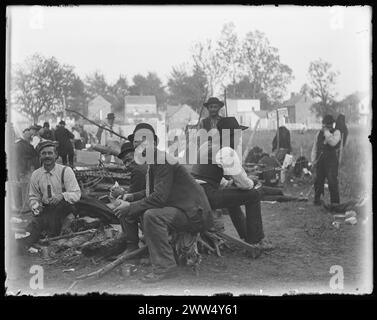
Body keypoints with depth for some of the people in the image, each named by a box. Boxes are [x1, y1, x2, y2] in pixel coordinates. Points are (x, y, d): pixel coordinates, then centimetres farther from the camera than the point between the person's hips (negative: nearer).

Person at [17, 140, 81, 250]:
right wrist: (36, 206, -6)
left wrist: (62, 196, -32)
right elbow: (33, 196, 17)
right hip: (45, 210, 3)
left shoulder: (65, 171, -6)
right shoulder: (36, 175, 6)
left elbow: (76, 194, -12)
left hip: (64, 209, -3)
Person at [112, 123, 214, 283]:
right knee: (126, 208, 10)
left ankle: (165, 266, -28)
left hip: (193, 214, -10)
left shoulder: (161, 159, -19)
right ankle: (131, 249, 25)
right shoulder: (154, 161, 12)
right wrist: (131, 197, 6)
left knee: (152, 215, -37)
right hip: (175, 208, 11)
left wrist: (131, 207, -21)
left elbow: (160, 197, -28)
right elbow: (151, 192, 21)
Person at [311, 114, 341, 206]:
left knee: (332, 181, -9)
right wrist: (313, 159, 9)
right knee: (318, 181, 8)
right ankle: (317, 200, 19)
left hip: (331, 161, -5)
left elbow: (333, 142, -21)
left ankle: (334, 201, -2)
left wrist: (327, 132, -16)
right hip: (320, 160, 5)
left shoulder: (336, 132, 0)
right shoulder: (319, 133, 14)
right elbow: (315, 147, 17)